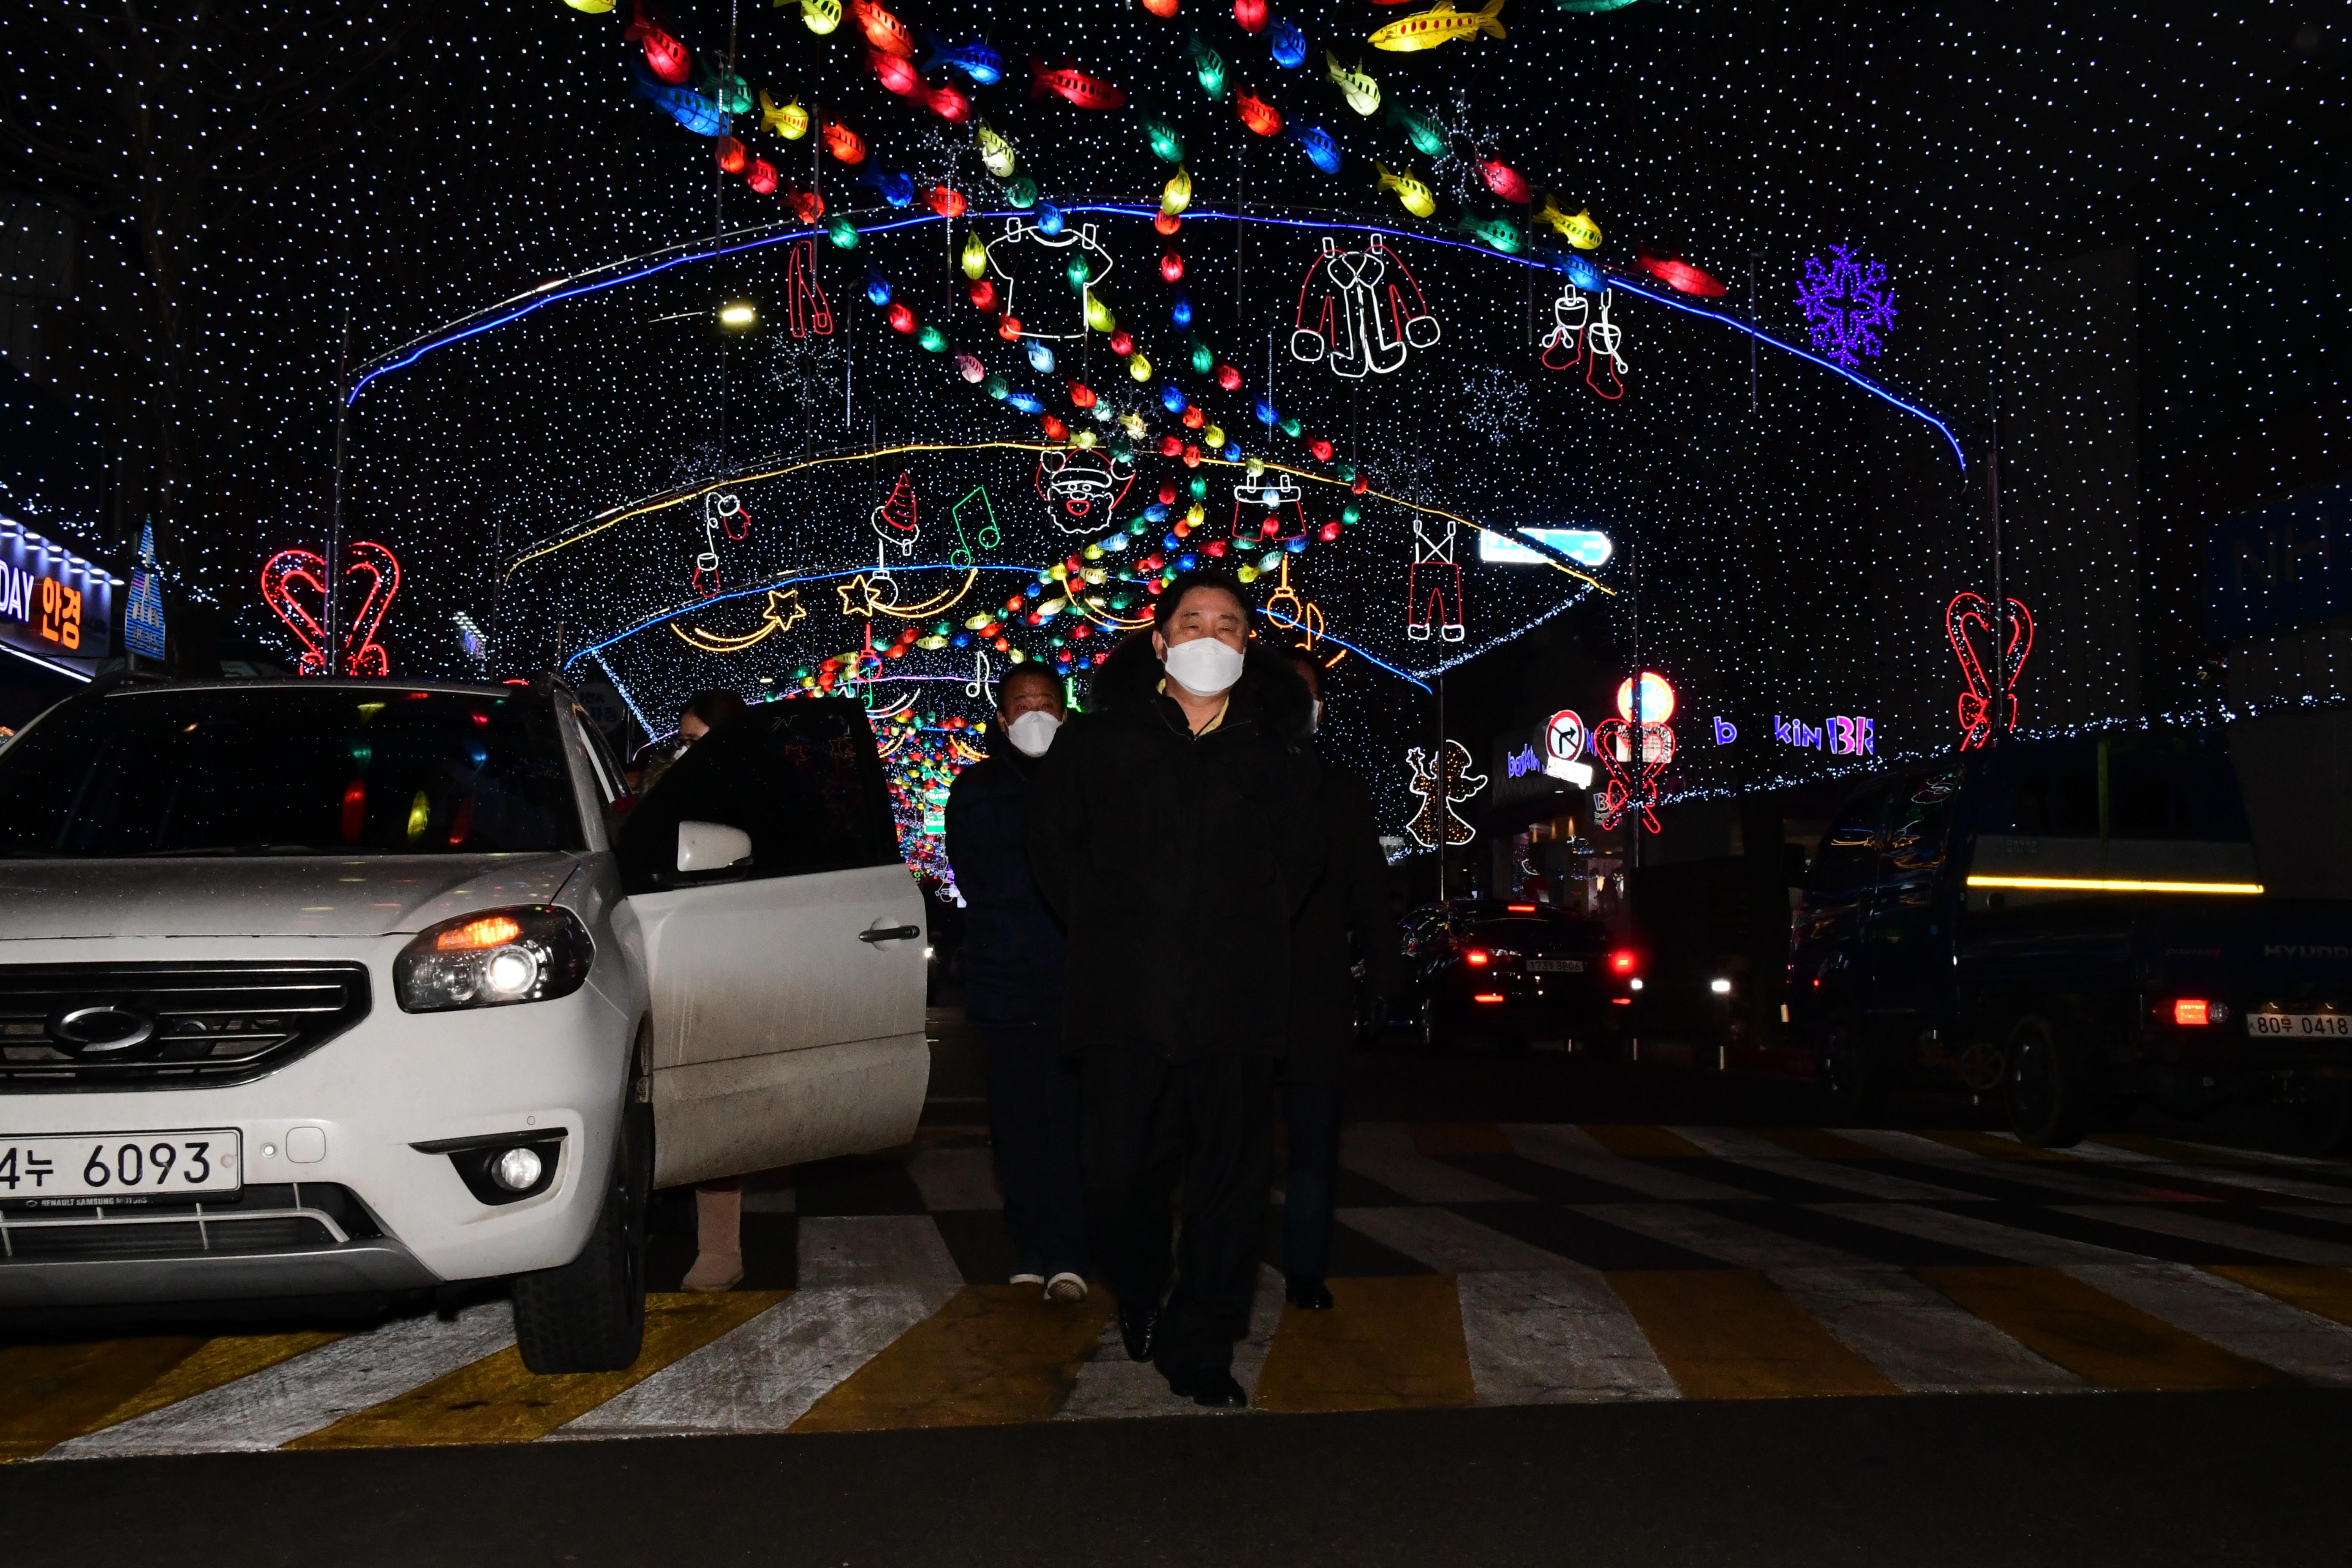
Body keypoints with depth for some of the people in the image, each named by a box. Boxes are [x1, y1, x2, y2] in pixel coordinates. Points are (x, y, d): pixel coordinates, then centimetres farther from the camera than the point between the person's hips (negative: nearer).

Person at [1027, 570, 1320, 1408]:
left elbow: (1294, 864, 20)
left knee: (1230, 1179, 0)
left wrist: (1250, 937, 9)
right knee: (1118, 1167, 1)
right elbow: (1055, 844, 14)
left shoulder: (1279, 755, 10)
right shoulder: (1097, 740, 8)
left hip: (1236, 1003, 1)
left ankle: (1200, 1348, 12)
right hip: (1123, 995, 0)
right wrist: (1105, 927, 6)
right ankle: (1138, 1298, 30)